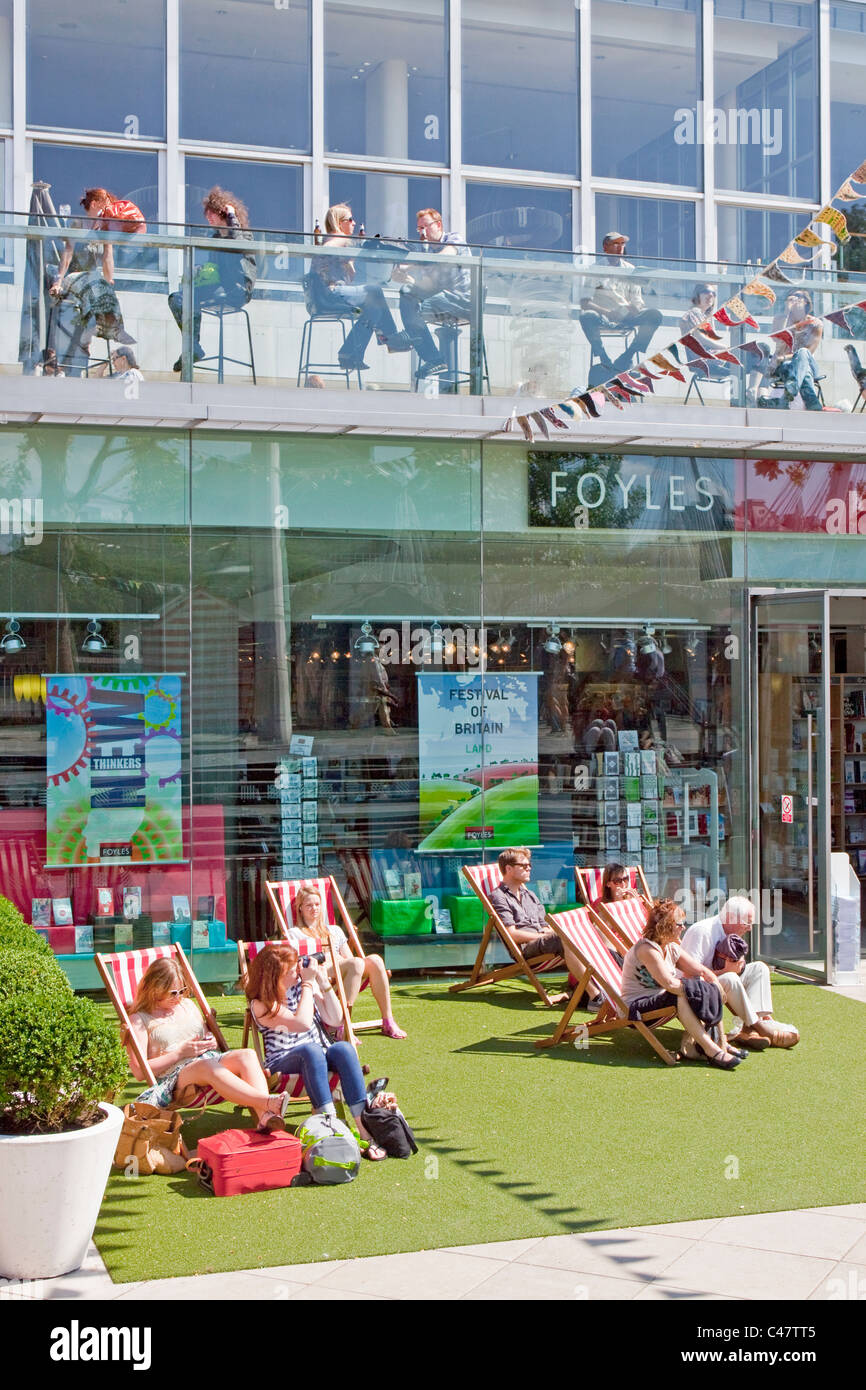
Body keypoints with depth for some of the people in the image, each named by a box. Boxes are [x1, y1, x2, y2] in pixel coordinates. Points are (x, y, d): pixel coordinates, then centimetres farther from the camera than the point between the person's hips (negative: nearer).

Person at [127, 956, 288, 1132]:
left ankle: (265, 1117, -51)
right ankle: (268, 1102, -56)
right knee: (208, 1066, -41)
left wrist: (212, 1043, 7)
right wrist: (180, 1053, -8)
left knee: (247, 1055, -27)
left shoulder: (187, 1005, 26)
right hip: (174, 1077, -6)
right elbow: (139, 1072, -4)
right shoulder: (138, 1020, 7)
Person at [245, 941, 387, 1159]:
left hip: (320, 1058, 5)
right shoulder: (260, 1005, -8)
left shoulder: (301, 985, 9)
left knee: (343, 1049, -30)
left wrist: (324, 983, -3)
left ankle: (365, 1129, -39)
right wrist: (308, 984, -12)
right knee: (311, 1050, -38)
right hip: (283, 1063, -4)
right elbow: (303, 1023, -19)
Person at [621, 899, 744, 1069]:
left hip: (660, 1000, 9)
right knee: (681, 996, -32)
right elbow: (669, 983, -30)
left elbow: (702, 971, 7)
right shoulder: (646, 949, -22)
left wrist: (717, 987, -10)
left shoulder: (672, 948, 7)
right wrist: (700, 988, -20)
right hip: (637, 1007, -9)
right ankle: (711, 1050, -31)